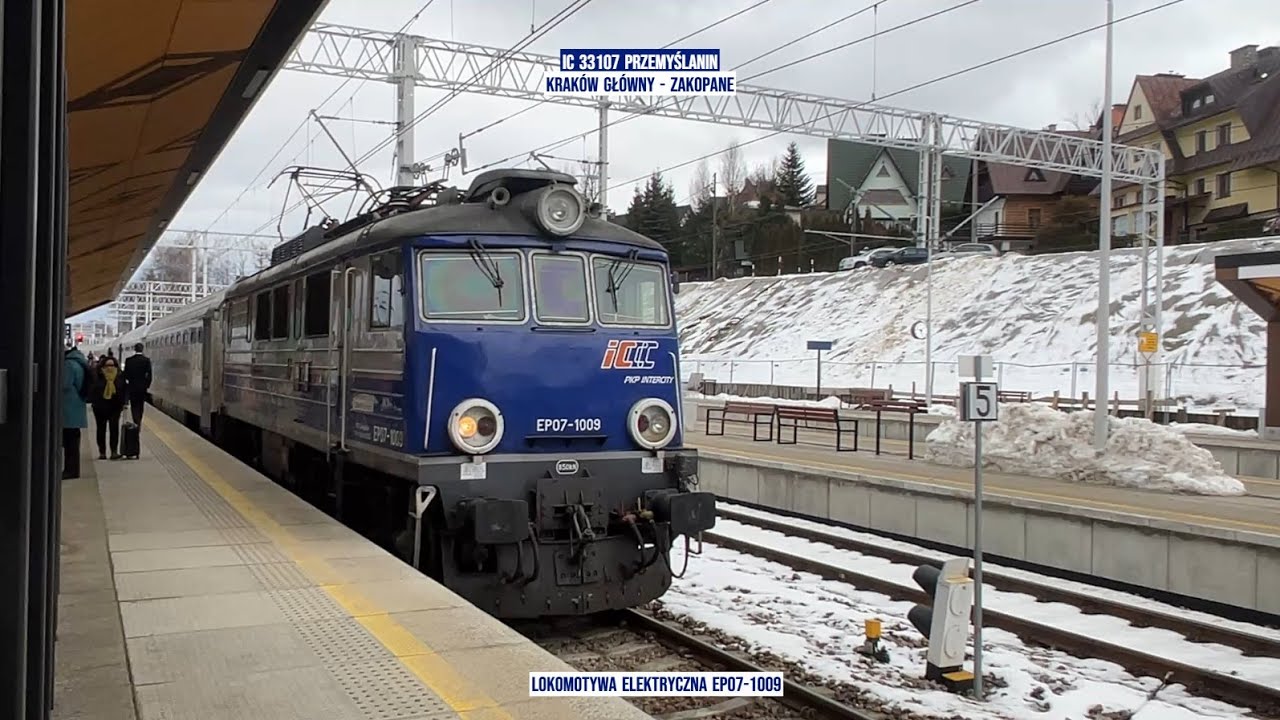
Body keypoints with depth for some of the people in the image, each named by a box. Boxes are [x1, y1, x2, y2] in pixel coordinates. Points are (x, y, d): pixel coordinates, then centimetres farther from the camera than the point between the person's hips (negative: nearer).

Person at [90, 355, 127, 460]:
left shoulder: (120, 376, 2)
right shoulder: (97, 376, -4)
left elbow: (125, 390, 6)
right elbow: (92, 390, -2)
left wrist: (124, 403, 0)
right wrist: (93, 402, -10)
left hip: (115, 407, 0)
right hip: (100, 407, 0)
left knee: (114, 428, -9)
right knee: (101, 429, 9)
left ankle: (114, 452, -9)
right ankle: (102, 452, 17)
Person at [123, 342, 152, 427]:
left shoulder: (128, 360, -7)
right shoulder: (147, 360, -7)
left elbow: (125, 374, -3)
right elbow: (149, 374, -7)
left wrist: (126, 384, 13)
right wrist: (147, 385, 6)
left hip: (132, 386, -1)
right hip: (143, 387, 1)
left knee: (134, 406, 1)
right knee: (141, 405, 16)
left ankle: (136, 423, -15)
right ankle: (139, 423, 26)